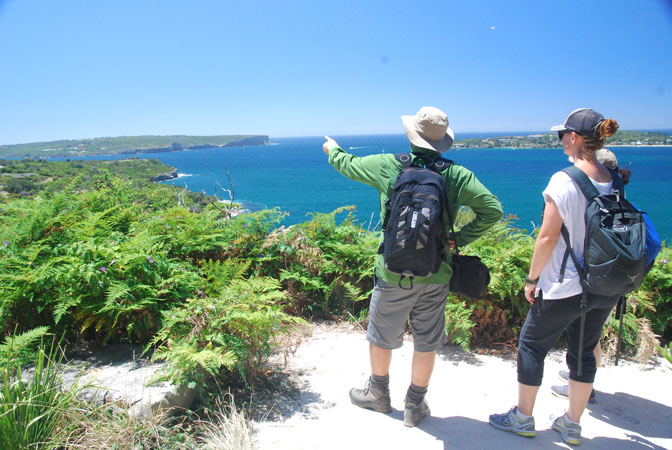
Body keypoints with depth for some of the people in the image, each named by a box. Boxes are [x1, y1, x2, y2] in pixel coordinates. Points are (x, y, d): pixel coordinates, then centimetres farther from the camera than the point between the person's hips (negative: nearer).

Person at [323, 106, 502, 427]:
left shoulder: (388, 166, -8)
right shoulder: (457, 175, -4)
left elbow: (349, 165, 10)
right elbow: (493, 210, -5)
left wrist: (333, 150, 32)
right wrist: (459, 239, 0)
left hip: (394, 275, -2)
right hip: (436, 276, 2)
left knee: (381, 338, 19)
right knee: (426, 344, 15)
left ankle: (378, 394, 40)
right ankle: (415, 406, 31)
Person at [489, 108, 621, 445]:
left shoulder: (564, 180, -18)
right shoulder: (614, 182, 2)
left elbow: (548, 238, -17)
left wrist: (532, 279, -6)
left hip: (566, 287, -7)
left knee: (531, 344, 11)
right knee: (584, 351, 19)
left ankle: (523, 417, 26)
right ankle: (572, 424, 33)